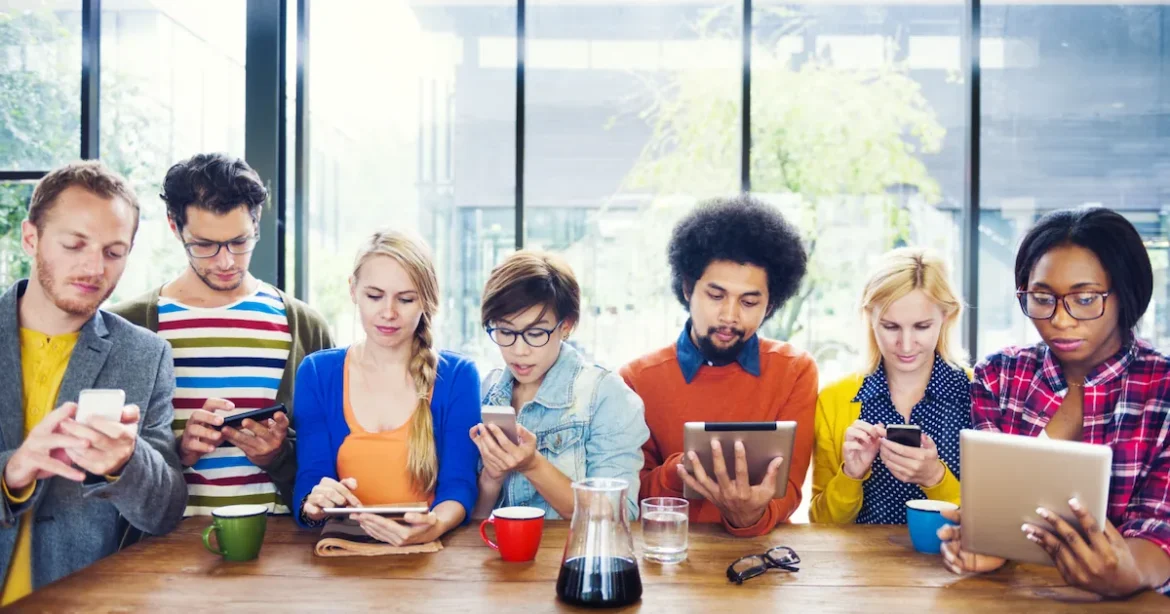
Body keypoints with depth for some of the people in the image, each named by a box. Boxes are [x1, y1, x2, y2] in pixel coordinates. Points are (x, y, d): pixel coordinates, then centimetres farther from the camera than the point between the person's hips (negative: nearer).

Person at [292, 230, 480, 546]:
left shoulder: (458, 376, 0)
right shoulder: (316, 373, 4)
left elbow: (459, 486, -7)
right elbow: (309, 480, -2)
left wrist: (436, 525, -28)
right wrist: (314, 505, -25)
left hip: (427, 553, -3)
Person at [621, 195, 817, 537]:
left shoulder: (796, 372, 0)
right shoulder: (637, 379, -1)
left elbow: (787, 491, -5)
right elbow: (630, 496, 0)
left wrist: (751, 515, -27)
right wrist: (678, 472, -20)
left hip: (763, 547, 1)